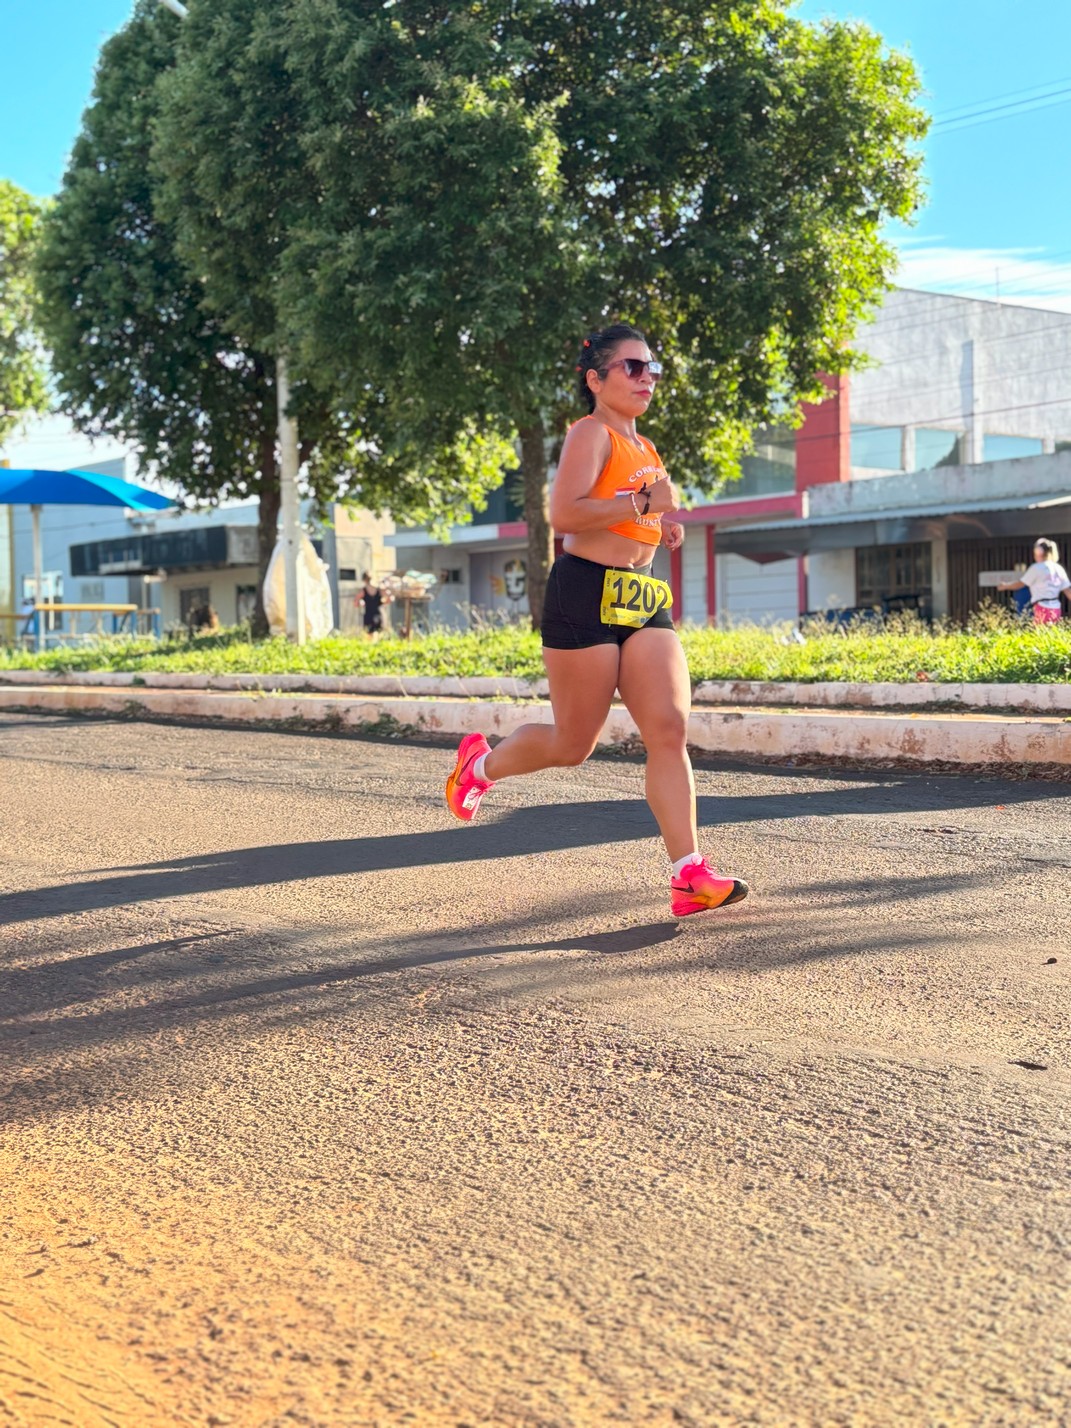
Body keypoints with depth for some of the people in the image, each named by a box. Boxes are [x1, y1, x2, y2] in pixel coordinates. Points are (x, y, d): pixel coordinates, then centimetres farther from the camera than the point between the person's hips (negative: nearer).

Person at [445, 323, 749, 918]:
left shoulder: (645, 448, 20)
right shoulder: (591, 433, -7)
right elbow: (564, 514, -22)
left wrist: (663, 527, 15)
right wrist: (644, 502, -20)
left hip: (645, 600, 8)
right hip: (587, 596, -8)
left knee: (671, 730, -7)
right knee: (573, 745, 2)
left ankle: (690, 874, -10)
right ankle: (482, 761, 31)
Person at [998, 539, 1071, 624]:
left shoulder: (1037, 568, -6)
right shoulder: (1059, 569, 10)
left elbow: (1020, 584, 4)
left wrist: (1005, 586, 19)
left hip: (1043, 608, -6)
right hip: (1056, 608, 6)